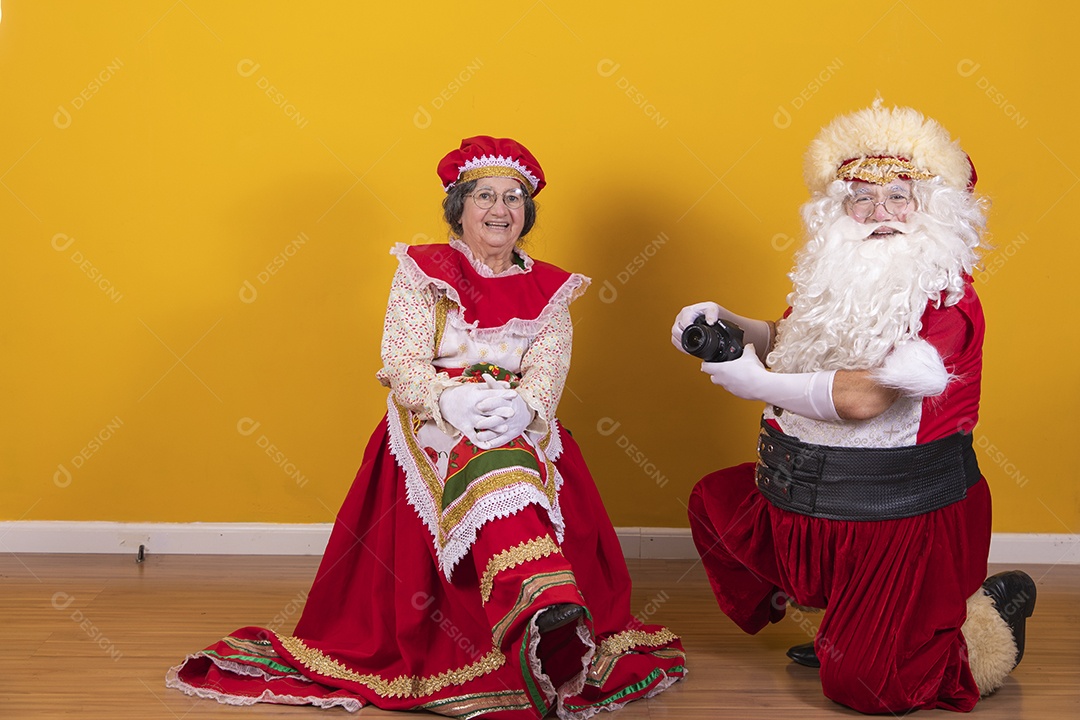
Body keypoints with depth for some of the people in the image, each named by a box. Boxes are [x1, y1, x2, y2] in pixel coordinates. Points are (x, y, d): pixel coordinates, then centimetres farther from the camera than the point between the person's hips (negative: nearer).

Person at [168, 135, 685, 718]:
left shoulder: (549, 289, 16)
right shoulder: (423, 271, 8)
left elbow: (550, 366, 0)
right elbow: (402, 363, -4)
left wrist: (521, 405, -25)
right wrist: (453, 398, -25)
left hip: (523, 423, 4)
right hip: (434, 420, -4)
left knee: (501, 459, -31)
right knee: (495, 460, -36)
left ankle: (558, 620, -43)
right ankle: (545, 608, -58)